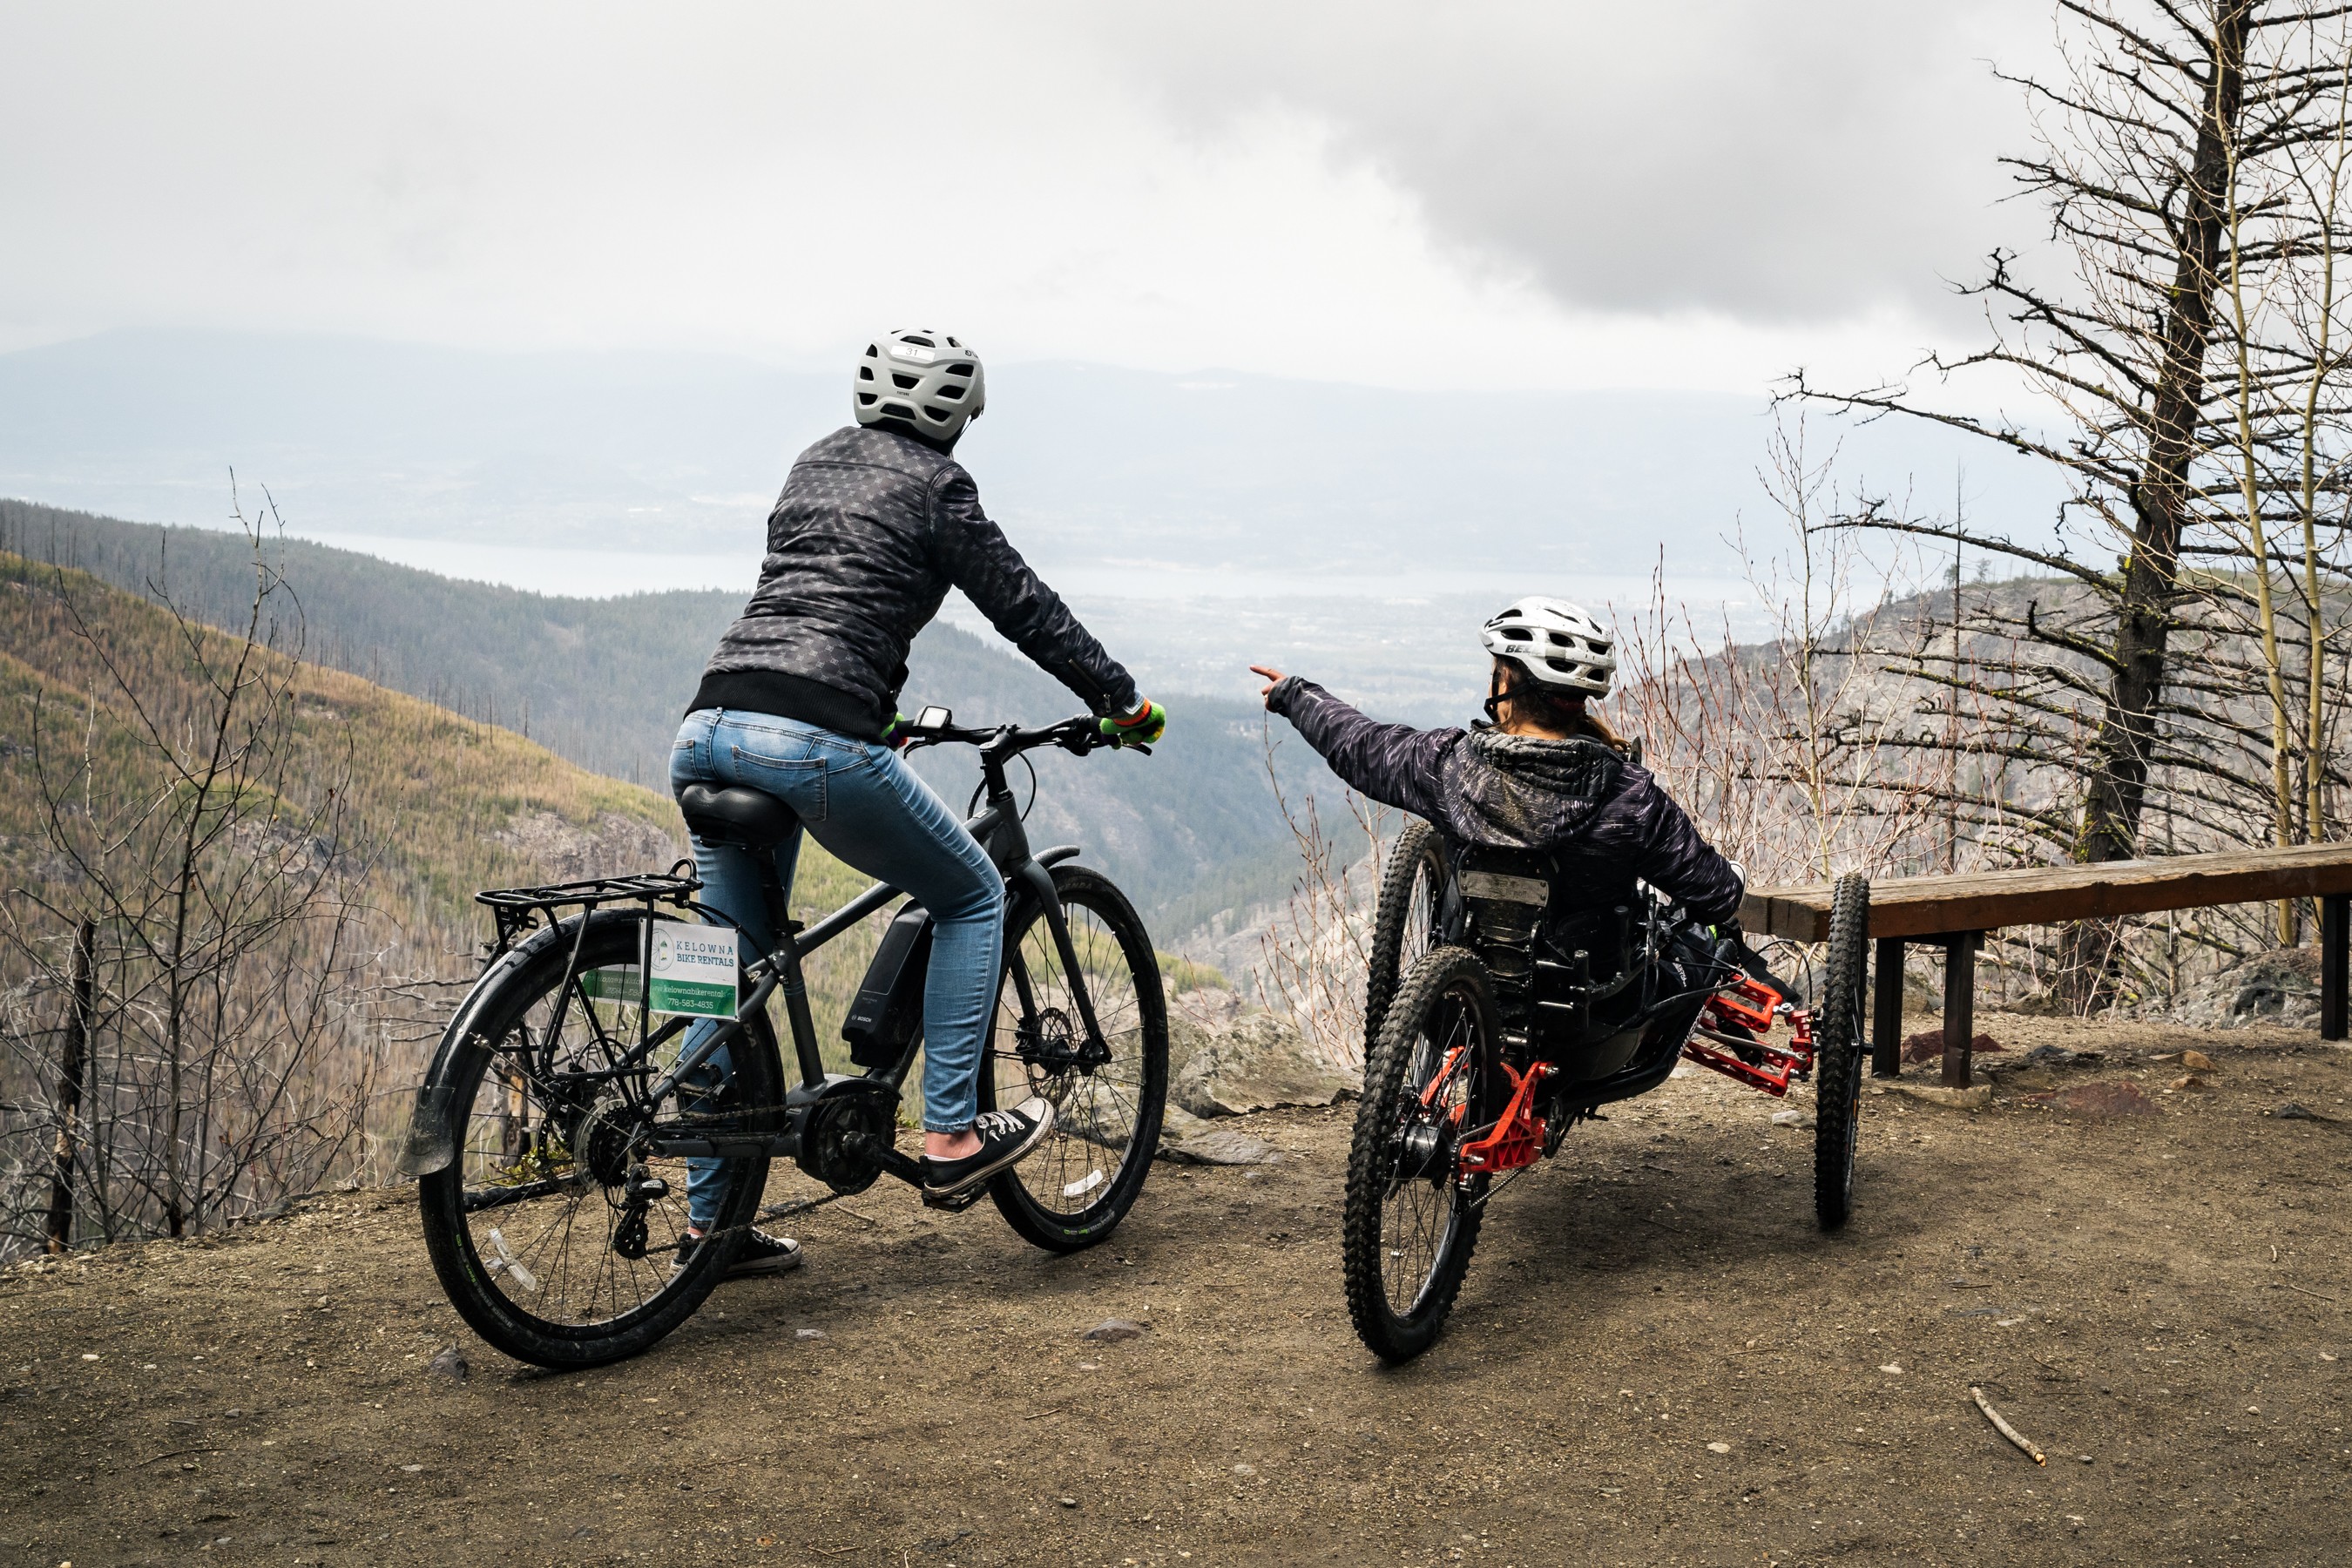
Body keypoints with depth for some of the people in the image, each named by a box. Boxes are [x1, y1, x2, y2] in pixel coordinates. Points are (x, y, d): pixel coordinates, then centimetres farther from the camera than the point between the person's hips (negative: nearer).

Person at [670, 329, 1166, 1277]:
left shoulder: (815, 463, 27)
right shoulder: (933, 483, 6)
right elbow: (1021, 606, 7)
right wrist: (1121, 700, 17)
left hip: (709, 726, 7)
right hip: (816, 741, -7)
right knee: (973, 898, 14)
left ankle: (708, 1223, 20)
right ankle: (951, 1139, 12)